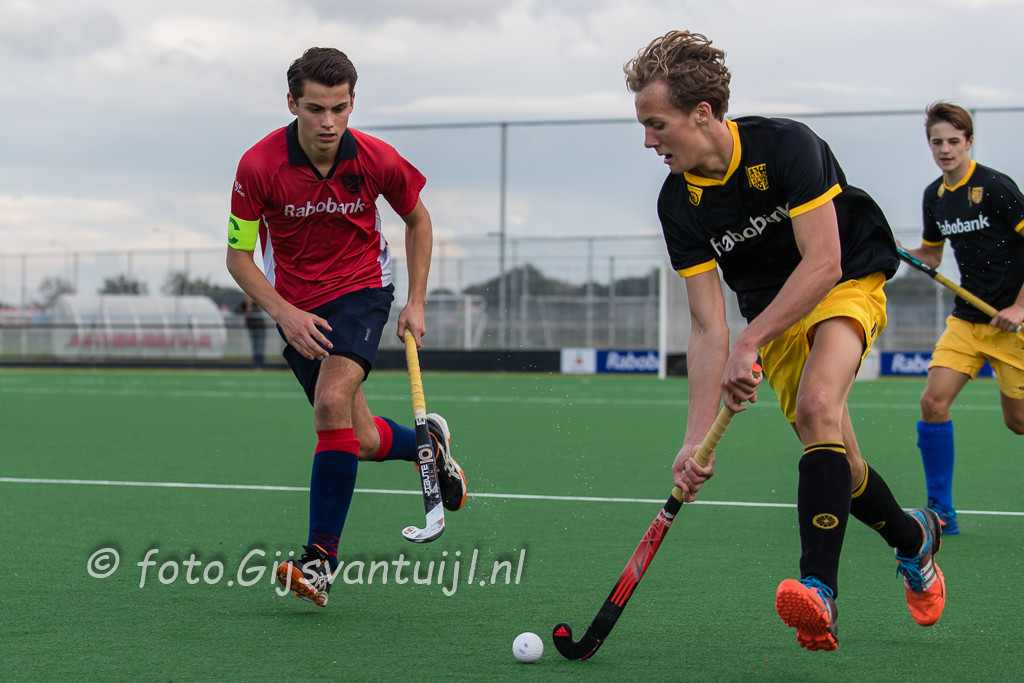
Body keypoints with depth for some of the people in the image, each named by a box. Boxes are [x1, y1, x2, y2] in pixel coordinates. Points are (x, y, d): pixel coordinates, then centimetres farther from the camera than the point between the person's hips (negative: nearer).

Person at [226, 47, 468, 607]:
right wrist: (284, 314, -22)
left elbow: (418, 220, 5)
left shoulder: (377, 161, -16)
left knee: (333, 403, -27)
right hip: (295, 305, 2)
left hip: (361, 290, -2)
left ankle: (321, 559, -21)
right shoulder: (259, 166, -19)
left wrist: (415, 303, 0)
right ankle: (429, 443, 42)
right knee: (362, 442, 5)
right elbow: (238, 255, -10)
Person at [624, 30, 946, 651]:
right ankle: (913, 538, 31)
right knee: (833, 458, 0)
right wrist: (697, 437, -22)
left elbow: (823, 263, -30)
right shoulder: (679, 203, -12)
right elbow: (708, 326, -14)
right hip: (771, 311, 5)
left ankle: (820, 589, -40)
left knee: (818, 403, -31)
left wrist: (751, 344, -34)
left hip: (850, 283, -5)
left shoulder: (787, 146, -26)